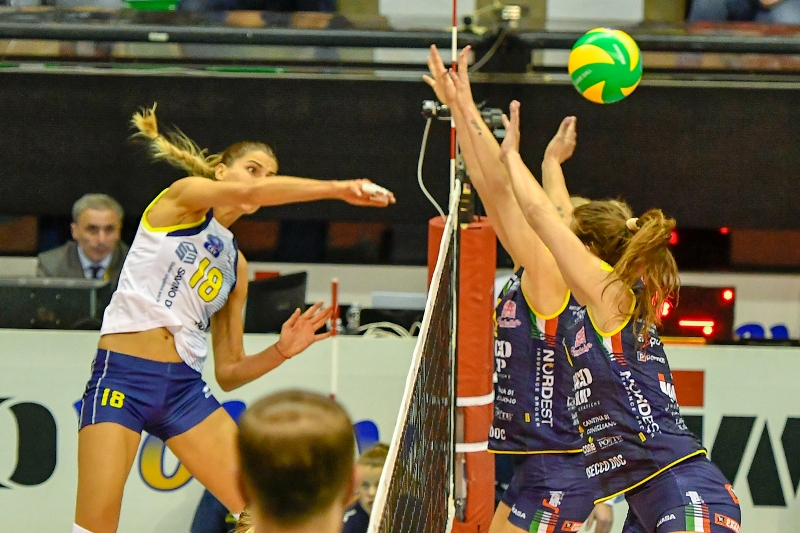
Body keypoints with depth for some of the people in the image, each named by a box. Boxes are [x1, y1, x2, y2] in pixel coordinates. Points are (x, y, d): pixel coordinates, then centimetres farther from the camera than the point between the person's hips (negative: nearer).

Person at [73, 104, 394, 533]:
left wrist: (280, 352, -1)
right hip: (122, 374, -6)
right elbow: (251, 192, -20)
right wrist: (338, 188, -24)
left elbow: (227, 373, 17)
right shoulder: (185, 195, 4)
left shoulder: (236, 266, 18)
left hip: (185, 386, 7)